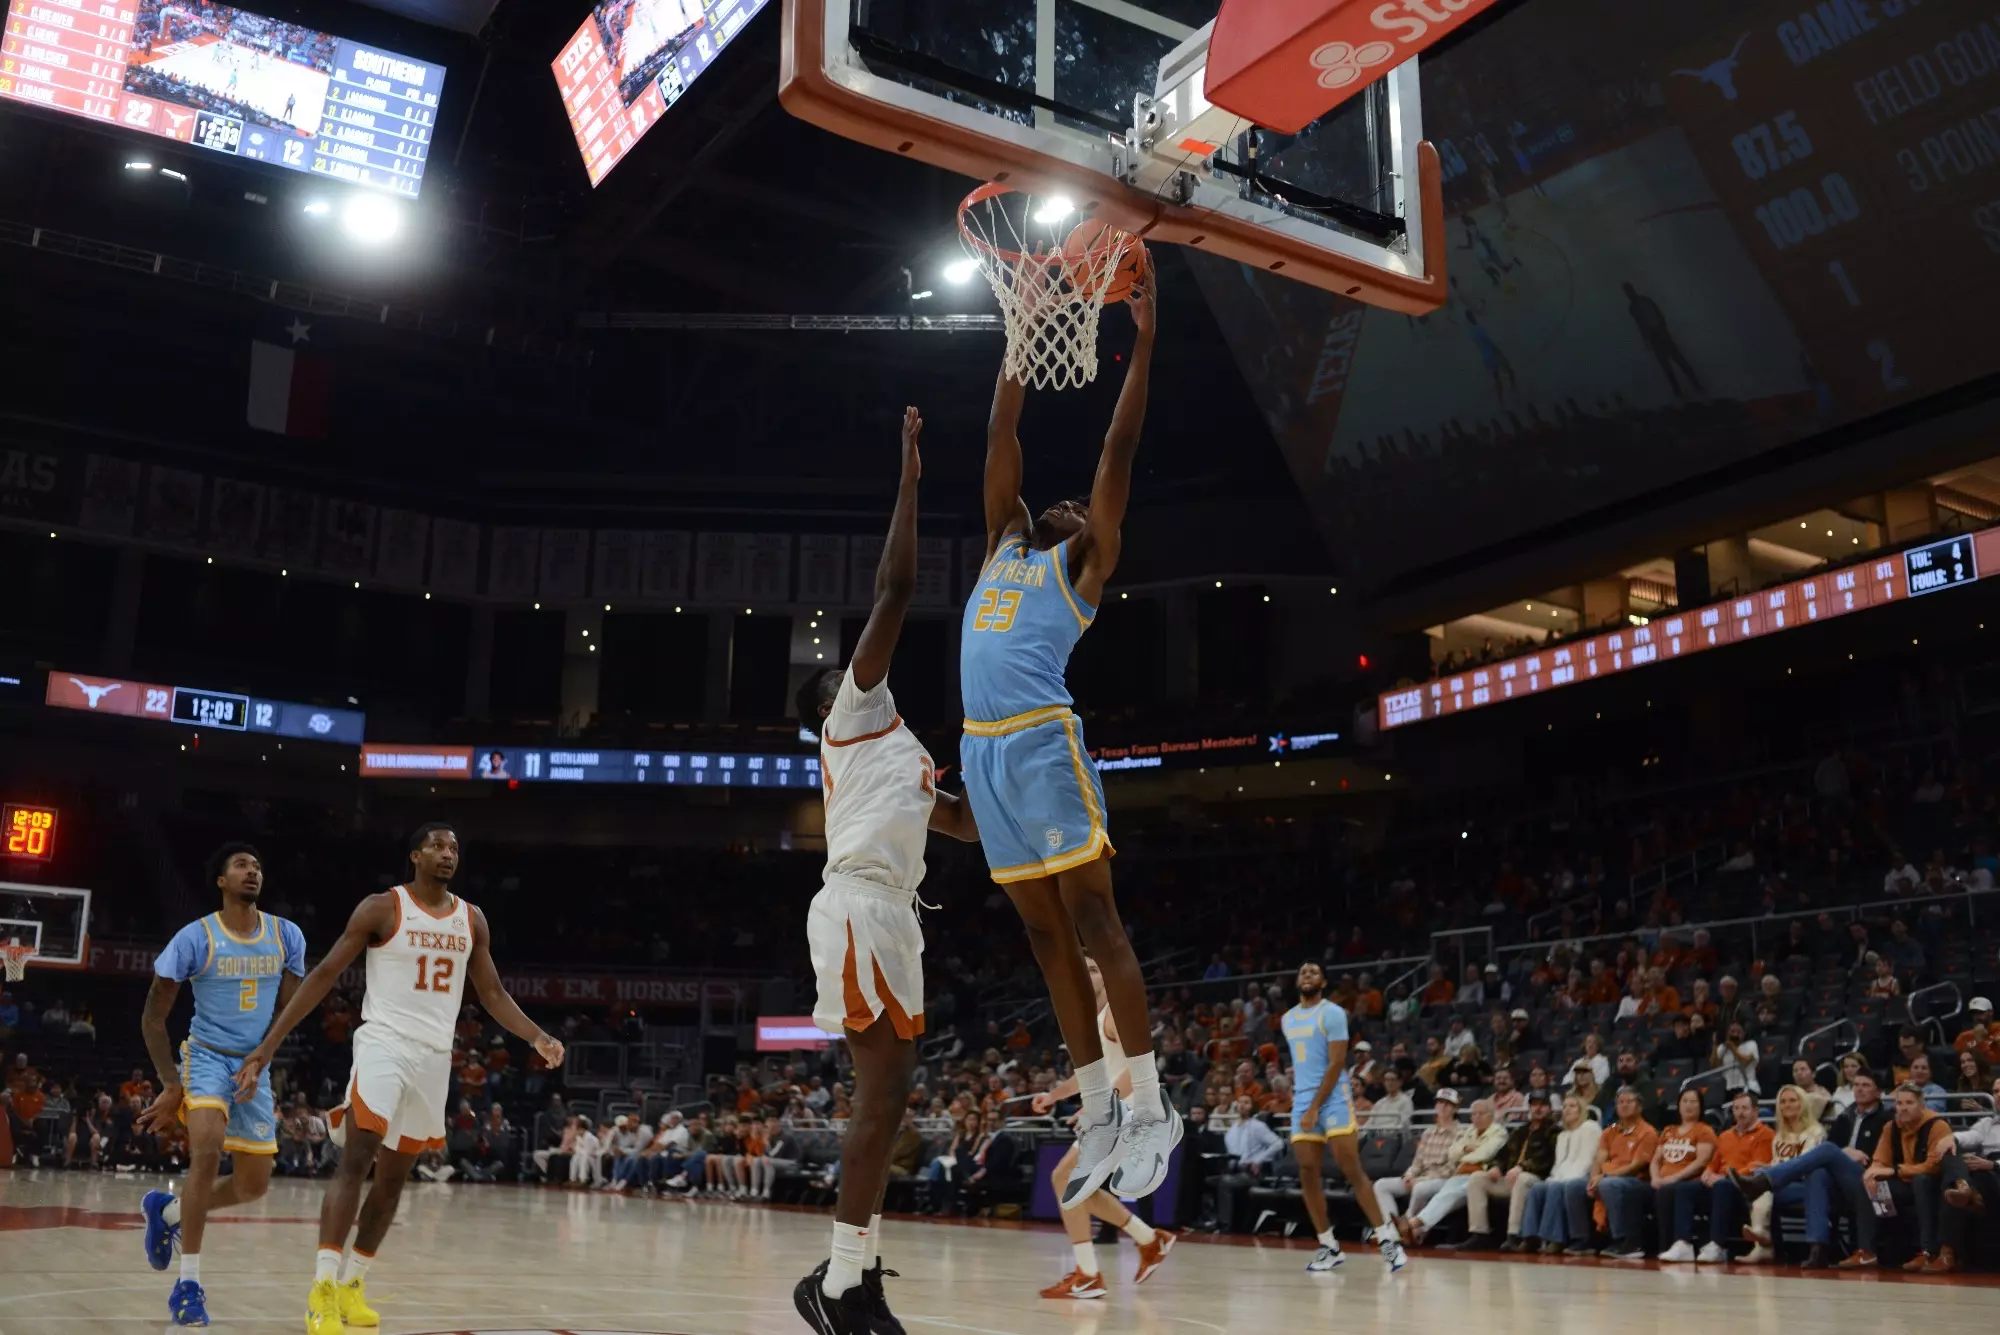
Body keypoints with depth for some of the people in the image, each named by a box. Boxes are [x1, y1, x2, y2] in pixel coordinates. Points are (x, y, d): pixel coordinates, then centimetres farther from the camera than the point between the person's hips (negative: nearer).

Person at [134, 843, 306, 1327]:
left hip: (254, 1065, 4)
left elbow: (287, 1010, 5)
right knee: (207, 1151, -28)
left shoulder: (287, 936, -1)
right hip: (206, 1055, -4)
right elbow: (153, 1018, -5)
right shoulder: (195, 937, -10)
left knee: (254, 1184, 8)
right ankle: (189, 1283, -18)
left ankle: (168, 1210, 36)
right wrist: (172, 1084, -13)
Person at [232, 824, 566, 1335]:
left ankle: (354, 1282, 24)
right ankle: (322, 1288, -18)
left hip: (435, 1056, 5)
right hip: (384, 1043, -5)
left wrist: (537, 1037, -1)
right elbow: (324, 975, -7)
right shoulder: (382, 908, -6)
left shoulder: (472, 920, 8)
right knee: (356, 1159, -19)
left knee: (394, 1176, 11)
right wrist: (269, 1044, -13)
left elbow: (492, 993, 14)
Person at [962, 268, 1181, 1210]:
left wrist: (1143, 344, 5)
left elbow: (1118, 452, 5)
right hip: (984, 752, 7)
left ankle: (1152, 1109, -1)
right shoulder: (1004, 545, 25)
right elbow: (1001, 442, 27)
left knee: (1092, 920, -7)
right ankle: (1098, 1119, 13)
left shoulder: (1083, 563, 10)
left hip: (1043, 745, -6)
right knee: (1047, 938, 7)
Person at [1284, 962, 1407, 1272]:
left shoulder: (1332, 1013, -6)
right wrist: (1302, 1103, 16)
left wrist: (1315, 1107, -16)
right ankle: (1328, 1245, 7)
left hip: (1333, 1098, -6)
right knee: (1308, 1173, 0)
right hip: (1302, 1101, 6)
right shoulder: (1287, 1020, 15)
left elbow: (1336, 1064, -12)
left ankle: (1386, 1237, -4)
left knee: (1352, 1170, -10)